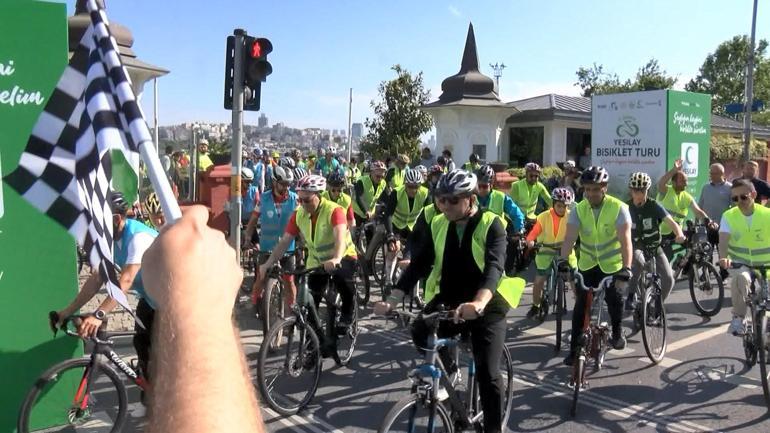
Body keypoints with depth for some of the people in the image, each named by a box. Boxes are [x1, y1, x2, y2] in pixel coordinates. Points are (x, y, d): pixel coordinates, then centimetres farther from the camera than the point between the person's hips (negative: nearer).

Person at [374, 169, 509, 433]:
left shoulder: (491, 225, -12)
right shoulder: (438, 225, 2)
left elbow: (494, 266, -27)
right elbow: (419, 264, -4)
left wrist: (478, 303, -47)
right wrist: (393, 300, -18)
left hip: (486, 305, -4)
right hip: (448, 300, 4)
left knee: (488, 373, -11)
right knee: (420, 332, -24)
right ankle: (445, 369, 7)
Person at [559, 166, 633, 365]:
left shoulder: (618, 208, -17)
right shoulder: (579, 209, -9)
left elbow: (625, 240, -25)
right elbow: (569, 237, -20)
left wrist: (626, 268, -37)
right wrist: (564, 260, -36)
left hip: (613, 265, -2)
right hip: (587, 264, 2)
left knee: (615, 299, -14)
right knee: (581, 306, -2)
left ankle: (617, 331, 18)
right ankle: (575, 349, 7)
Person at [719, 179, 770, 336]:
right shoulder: (729, 216, -7)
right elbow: (723, 239, -21)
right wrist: (724, 258, -42)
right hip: (739, 263, -1)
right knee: (741, 278, -34)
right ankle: (739, 318, -18)